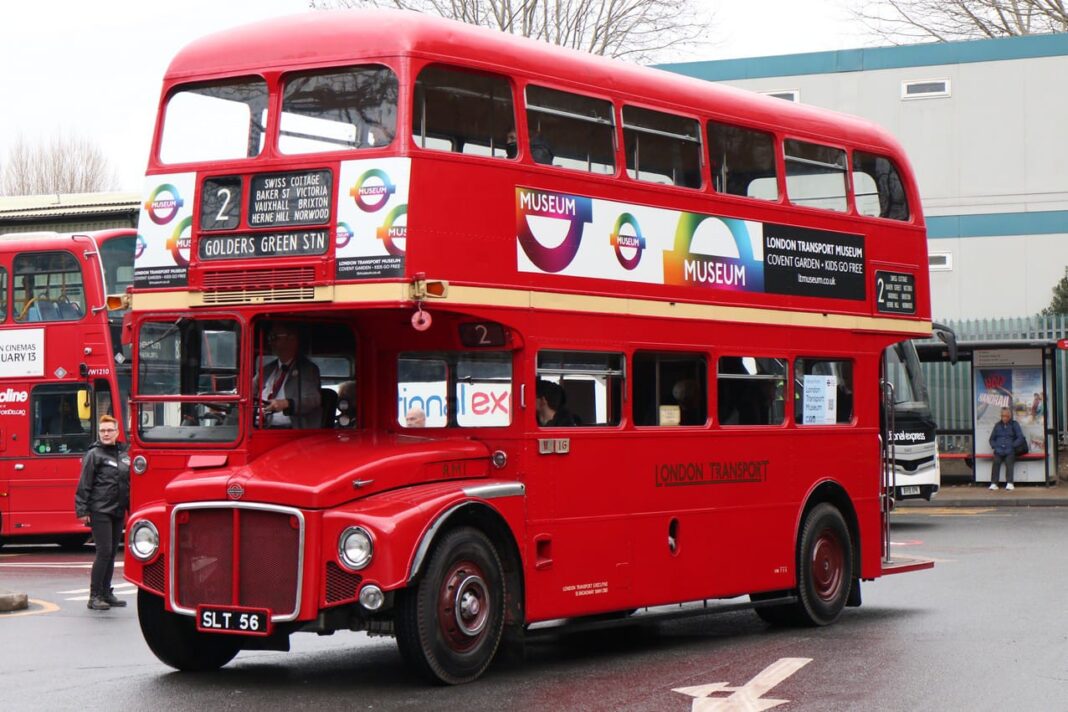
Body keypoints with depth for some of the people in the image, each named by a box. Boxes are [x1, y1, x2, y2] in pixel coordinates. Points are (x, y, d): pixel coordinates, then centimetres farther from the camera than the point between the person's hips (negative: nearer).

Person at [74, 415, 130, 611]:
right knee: (104, 552, -10)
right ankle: (94, 596, -6)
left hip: (118, 512, 7)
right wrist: (82, 510, -14)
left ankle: (106, 593, 18)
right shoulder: (94, 454, -6)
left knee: (112, 553, 10)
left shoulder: (124, 455, 13)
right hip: (100, 511, -7)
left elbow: (129, 483, 21)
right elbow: (84, 485, -9)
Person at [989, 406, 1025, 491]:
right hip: (999, 451, 2)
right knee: (996, 462, -26)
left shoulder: (1014, 424, 13)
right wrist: (994, 446, 6)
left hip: (1010, 451, -2)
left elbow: (1020, 438, 5)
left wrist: (1012, 445, -6)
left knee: (1009, 462, -30)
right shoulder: (997, 425, 21)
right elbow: (992, 439, 25)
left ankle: (1009, 483, -33)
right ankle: (993, 483, -30)